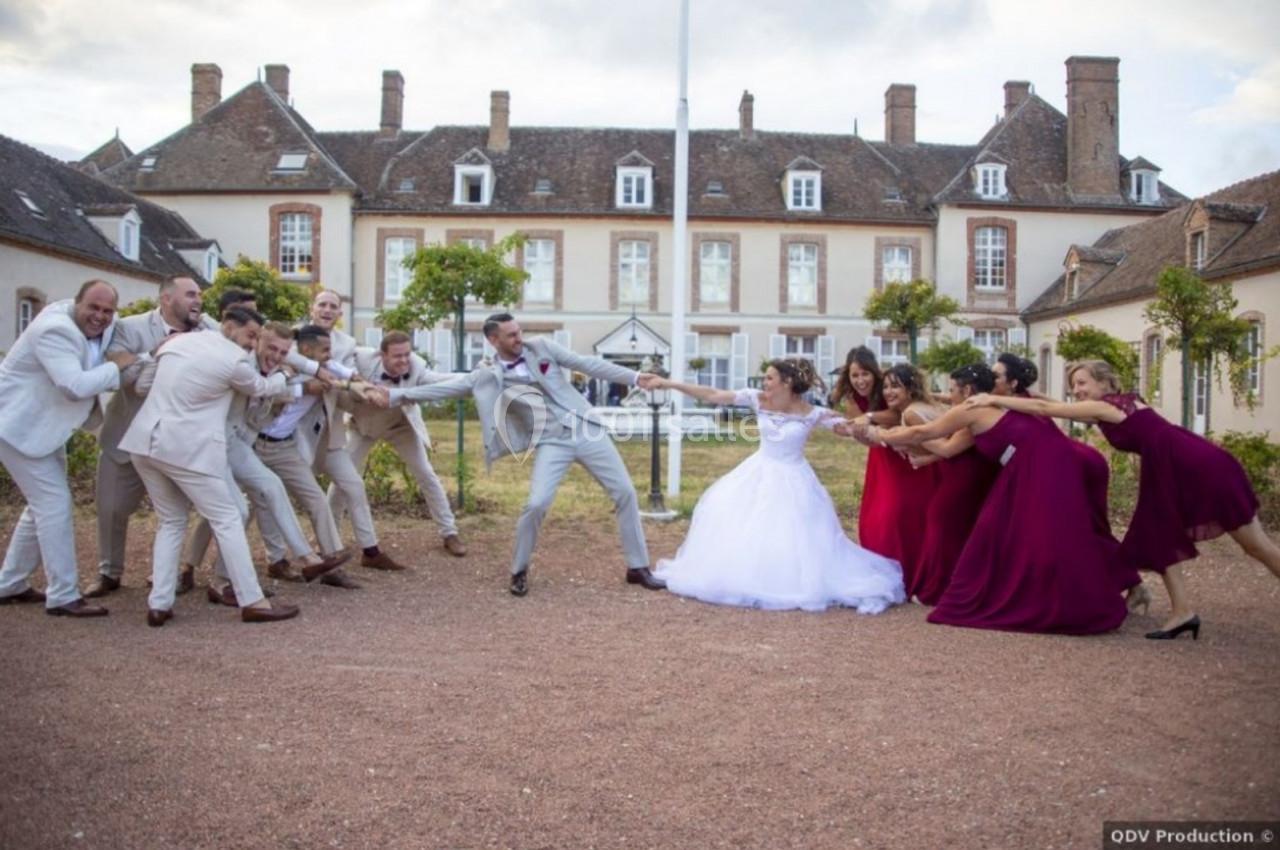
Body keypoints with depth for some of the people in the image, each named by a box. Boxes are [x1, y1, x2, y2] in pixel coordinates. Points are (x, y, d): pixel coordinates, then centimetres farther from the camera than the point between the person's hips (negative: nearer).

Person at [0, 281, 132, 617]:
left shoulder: (99, 326, -1)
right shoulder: (56, 329, -26)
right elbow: (76, 386, -36)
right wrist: (117, 366, -24)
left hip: (44, 426, 10)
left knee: (44, 503, 16)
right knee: (55, 503, -12)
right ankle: (63, 596, -6)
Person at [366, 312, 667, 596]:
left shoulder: (541, 347, 2)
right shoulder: (487, 377, -2)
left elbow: (587, 364, 2)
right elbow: (443, 388, -6)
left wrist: (634, 377, -3)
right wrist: (394, 394, -14)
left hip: (586, 430, 2)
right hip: (551, 442, -2)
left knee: (625, 492, 1)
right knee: (537, 505, -18)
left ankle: (638, 568, 14)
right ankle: (519, 572, 7)